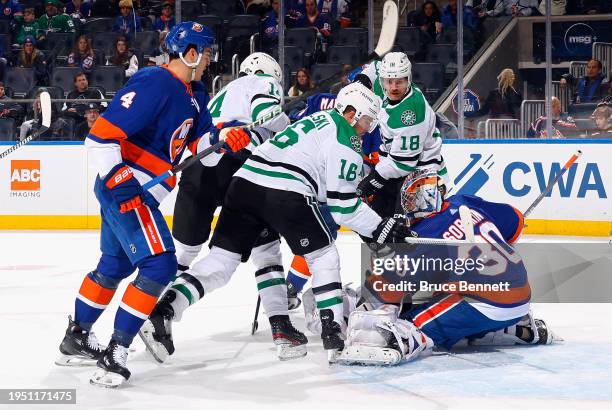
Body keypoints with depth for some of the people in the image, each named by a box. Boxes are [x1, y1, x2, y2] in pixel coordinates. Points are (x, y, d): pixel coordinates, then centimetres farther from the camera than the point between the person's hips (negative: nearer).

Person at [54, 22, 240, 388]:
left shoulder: (193, 94, 11)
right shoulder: (153, 84, -20)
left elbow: (203, 143, 9)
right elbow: (101, 136, -23)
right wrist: (120, 182, -27)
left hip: (137, 191, 11)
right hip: (124, 188, -11)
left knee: (116, 265, 21)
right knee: (159, 264, -15)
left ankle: (76, 339, 35)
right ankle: (116, 351, -13)